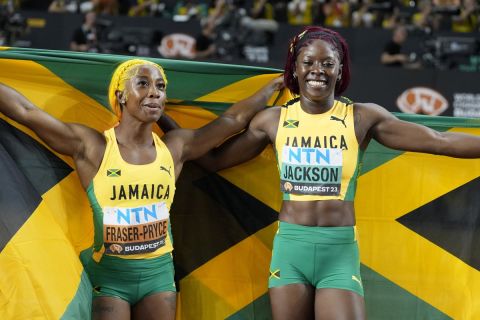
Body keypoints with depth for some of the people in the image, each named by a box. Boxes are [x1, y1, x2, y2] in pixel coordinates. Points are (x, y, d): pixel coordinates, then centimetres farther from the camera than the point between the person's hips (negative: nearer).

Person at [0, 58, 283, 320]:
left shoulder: (176, 147, 3)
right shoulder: (91, 147, -8)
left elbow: (234, 119, 10)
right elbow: (25, 111, -13)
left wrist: (275, 84, 15)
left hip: (159, 274, 4)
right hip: (108, 276, -3)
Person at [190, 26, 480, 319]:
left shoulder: (362, 118, -1)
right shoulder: (273, 120, 4)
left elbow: (439, 141, -1)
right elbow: (213, 159, 12)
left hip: (340, 251, -1)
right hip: (289, 248, 2)